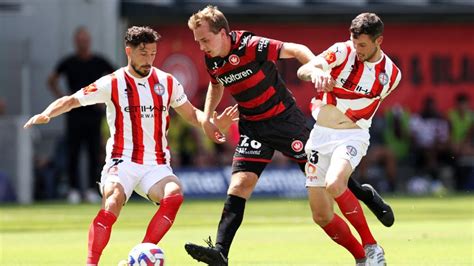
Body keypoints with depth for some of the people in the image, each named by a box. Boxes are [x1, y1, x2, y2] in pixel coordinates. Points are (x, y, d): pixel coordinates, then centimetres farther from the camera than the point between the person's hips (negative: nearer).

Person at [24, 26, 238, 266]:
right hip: (122, 162, -3)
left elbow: (191, 114, 20)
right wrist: (45, 115, -16)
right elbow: (71, 101, 2)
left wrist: (212, 123, -1)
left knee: (174, 194, -28)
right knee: (114, 198, -32)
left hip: (156, 164, 3)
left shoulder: (167, 82, 9)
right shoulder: (112, 84, 0)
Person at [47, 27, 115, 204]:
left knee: (95, 153, 0)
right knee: (73, 153, -1)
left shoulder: (99, 62, 4)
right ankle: (74, 189, 4)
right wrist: (61, 98, 1)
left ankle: (92, 189, 5)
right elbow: (52, 81, 14)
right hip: (74, 114, 0)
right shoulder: (68, 63, 3)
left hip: (95, 113, 0)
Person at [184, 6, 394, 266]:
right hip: (252, 126, 4)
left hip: (284, 118, -4)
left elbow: (296, 50, -18)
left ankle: (365, 195, 35)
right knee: (240, 184, -13)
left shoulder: (251, 46, -24)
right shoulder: (211, 61, -4)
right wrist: (206, 118, 5)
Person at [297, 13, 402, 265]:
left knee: (333, 184, -34)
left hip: (352, 135, -2)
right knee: (321, 216, -1)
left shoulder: (391, 74, -3)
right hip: (320, 133, 2)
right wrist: (316, 72, -41)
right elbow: (303, 70, -21)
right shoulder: (343, 52, -8)